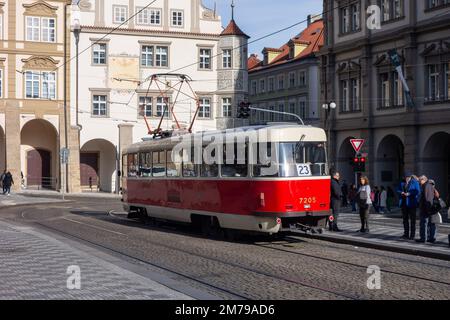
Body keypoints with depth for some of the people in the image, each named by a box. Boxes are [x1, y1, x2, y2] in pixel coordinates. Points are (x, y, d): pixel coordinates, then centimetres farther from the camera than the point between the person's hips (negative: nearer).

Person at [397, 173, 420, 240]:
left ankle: (412, 235, 2)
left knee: (412, 219, -2)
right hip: (403, 203, 5)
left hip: (411, 203, -5)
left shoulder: (415, 182, -5)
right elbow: (398, 190, 14)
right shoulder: (402, 182, 10)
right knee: (405, 219, 10)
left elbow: (417, 191, -12)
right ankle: (406, 234, 18)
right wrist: (401, 192, -8)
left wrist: (409, 194, -22)